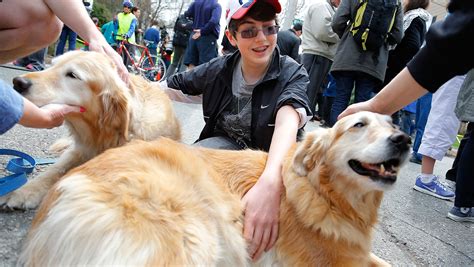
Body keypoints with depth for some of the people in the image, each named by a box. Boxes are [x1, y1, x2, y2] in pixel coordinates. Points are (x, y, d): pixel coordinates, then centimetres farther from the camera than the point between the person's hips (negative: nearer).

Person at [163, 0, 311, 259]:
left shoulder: (293, 75, -15)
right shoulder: (218, 69, -4)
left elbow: (287, 122, -35)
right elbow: (169, 88, 4)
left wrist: (269, 183, -55)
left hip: (273, 162, -2)